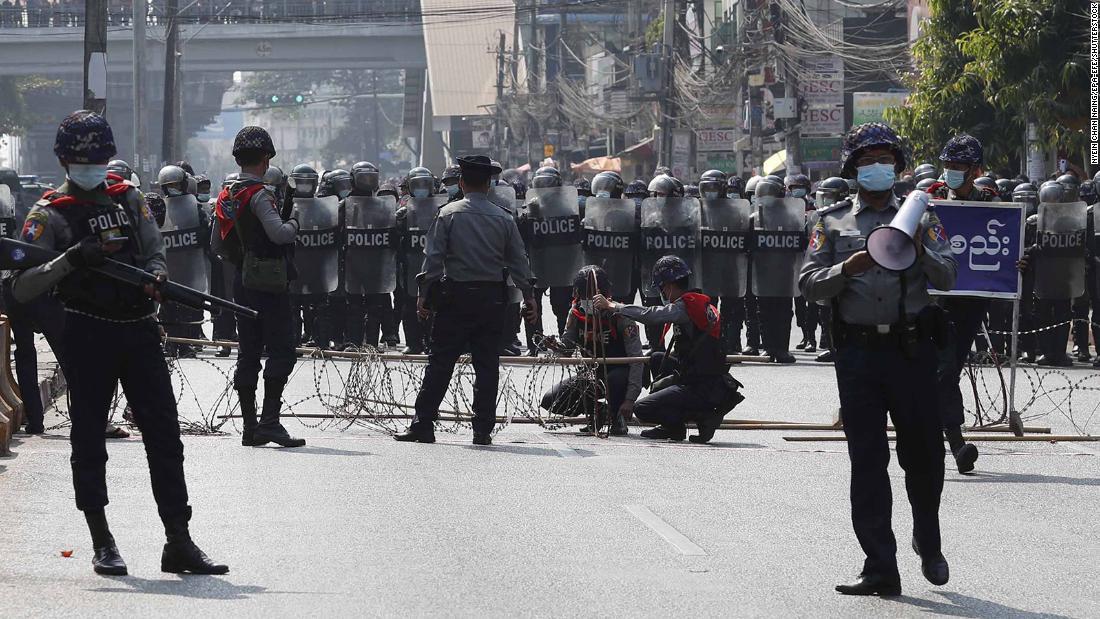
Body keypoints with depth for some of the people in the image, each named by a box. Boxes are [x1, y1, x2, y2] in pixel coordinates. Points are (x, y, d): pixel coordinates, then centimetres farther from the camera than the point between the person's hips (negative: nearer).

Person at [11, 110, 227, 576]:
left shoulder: (129, 199, 12)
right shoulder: (50, 214, -2)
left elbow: (155, 252, 11)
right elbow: (22, 288, -10)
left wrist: (155, 275, -13)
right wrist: (69, 260, -25)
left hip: (139, 331, 4)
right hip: (88, 336, -4)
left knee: (164, 435, -1)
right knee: (88, 438, 1)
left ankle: (179, 542, 1)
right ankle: (102, 544, 8)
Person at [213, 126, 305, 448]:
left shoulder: (226, 196, 12)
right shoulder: (259, 195, -14)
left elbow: (216, 244, 19)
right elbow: (279, 234, -26)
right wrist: (293, 223, -6)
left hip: (242, 282, 9)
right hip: (270, 283, -8)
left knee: (248, 352, 10)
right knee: (281, 351, -8)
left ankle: (249, 426, 10)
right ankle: (270, 420, -16)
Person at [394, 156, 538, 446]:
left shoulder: (449, 214, -4)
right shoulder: (503, 218, 3)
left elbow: (433, 257, -7)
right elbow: (519, 261, 6)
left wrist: (424, 294, -2)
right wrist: (529, 297, 14)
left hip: (455, 295, -2)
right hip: (492, 297, 2)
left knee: (440, 364, 1)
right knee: (487, 365, 6)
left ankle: (422, 425, 0)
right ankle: (483, 430, 5)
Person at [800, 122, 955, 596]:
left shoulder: (918, 216, 10)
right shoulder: (833, 222, 10)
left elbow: (947, 278, 1)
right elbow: (809, 285, 2)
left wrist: (919, 251, -18)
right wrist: (849, 267, -15)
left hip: (912, 348, 0)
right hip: (858, 351, 0)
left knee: (923, 452, 2)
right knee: (867, 459, -2)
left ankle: (928, 544, 28)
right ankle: (881, 569, -1)